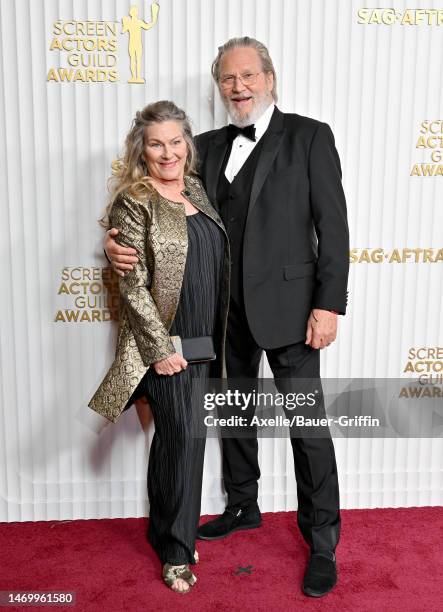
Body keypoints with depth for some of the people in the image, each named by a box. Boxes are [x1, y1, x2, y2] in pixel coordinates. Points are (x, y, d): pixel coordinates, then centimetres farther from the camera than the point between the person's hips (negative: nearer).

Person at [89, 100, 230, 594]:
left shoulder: (196, 190, 11)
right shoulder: (134, 202, -10)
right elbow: (133, 285, -14)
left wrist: (215, 340, 15)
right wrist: (160, 348, -16)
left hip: (205, 341, 6)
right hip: (167, 342, -6)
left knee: (175, 438, 15)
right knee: (183, 437, -1)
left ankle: (166, 532, 33)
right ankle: (176, 550, 18)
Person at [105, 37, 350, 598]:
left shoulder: (309, 136, -3)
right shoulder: (209, 146, 10)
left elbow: (333, 225, -8)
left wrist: (329, 304, -14)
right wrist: (118, 241, -13)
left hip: (286, 305, -5)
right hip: (226, 309, 6)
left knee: (307, 423, 2)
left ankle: (322, 543, 19)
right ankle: (242, 507, 40)